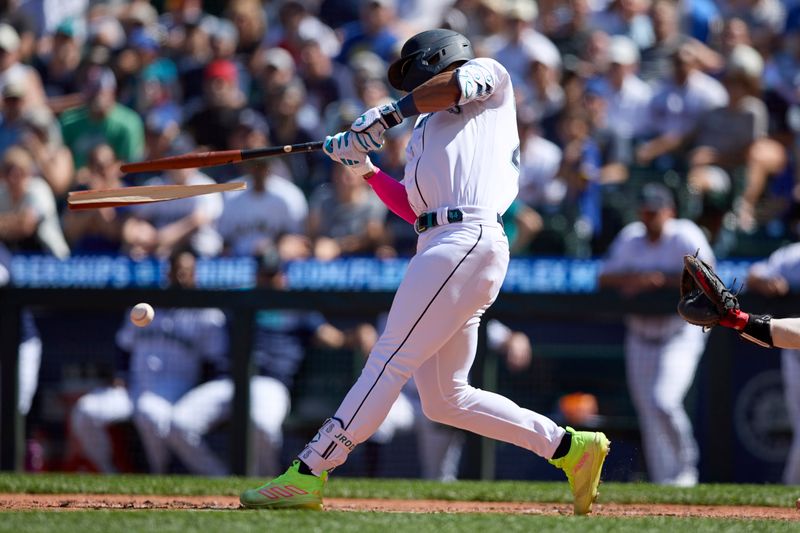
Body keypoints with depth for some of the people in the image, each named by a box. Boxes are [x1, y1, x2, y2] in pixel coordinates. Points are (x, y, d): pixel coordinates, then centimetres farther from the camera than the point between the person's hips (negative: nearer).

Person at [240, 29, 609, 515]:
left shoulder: (490, 74, 13)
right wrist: (363, 166, 19)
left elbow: (462, 83, -10)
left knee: (390, 360, -14)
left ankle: (309, 474, -19)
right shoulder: (428, 130, 33)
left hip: (468, 235, -10)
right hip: (440, 246, 10)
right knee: (444, 398, 5)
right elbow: (413, 208, 23)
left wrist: (390, 113, -3)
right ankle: (569, 447, 8)